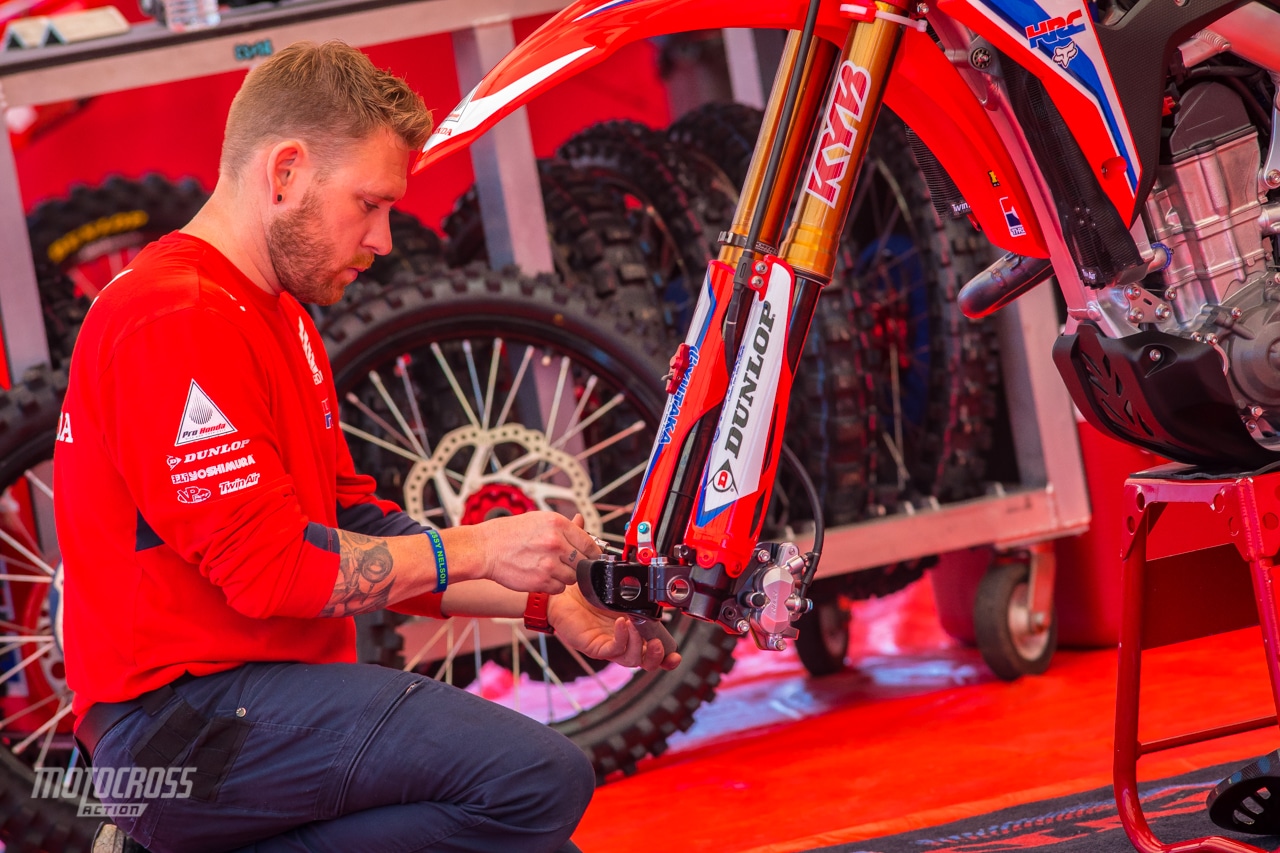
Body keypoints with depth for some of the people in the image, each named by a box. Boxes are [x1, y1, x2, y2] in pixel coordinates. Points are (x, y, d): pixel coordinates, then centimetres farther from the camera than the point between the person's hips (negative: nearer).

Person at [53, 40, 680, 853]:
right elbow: (268, 564, -19)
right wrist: (476, 550, -11)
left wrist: (551, 601, 10)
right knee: (542, 777, -23)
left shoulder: (280, 318, 21)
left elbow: (357, 532, 19)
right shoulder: (175, 322, -13)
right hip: (187, 719, -10)